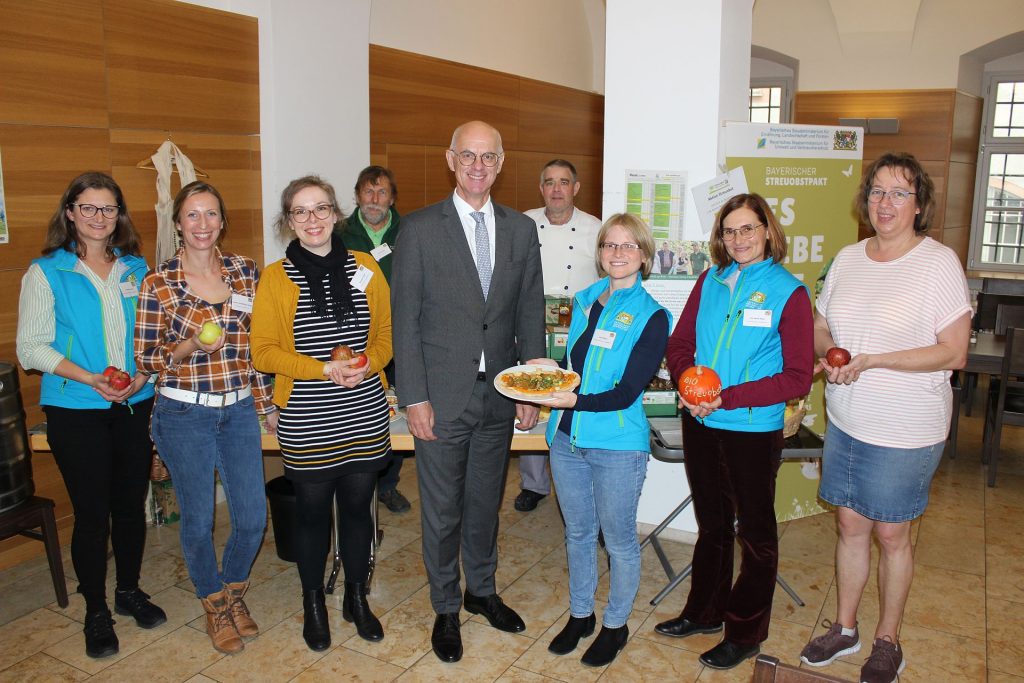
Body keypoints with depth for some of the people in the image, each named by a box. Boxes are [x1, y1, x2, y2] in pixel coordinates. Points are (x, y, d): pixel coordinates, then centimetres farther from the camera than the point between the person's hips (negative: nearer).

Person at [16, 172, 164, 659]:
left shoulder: (136, 269, 8)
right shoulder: (46, 272, -3)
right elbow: (31, 346, -6)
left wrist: (143, 374, -7)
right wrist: (90, 378, -19)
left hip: (136, 405, 3)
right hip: (76, 412, -3)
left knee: (132, 503, 12)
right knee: (92, 512, 3)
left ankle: (129, 591, 32)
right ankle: (96, 610, 22)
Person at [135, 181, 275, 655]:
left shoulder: (244, 271, 2)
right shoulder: (158, 284, -6)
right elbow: (144, 358, -2)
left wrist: (267, 405, 9)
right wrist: (190, 346, -20)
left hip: (239, 409, 3)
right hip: (184, 415, -3)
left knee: (253, 517, 6)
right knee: (198, 519, 10)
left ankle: (233, 591, 36)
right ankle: (213, 604, 35)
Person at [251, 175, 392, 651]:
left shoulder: (365, 268, 2)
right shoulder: (275, 278, -4)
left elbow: (387, 333, 7)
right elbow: (263, 351, -5)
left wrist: (366, 363, -13)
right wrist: (325, 369, -17)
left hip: (364, 419, 2)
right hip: (307, 424, -2)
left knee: (357, 507, 15)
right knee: (312, 512, 12)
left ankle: (357, 598, 36)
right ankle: (314, 604, 35)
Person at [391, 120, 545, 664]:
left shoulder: (521, 228, 5)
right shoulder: (420, 228, -6)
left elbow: (531, 313, 7)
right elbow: (404, 318, -7)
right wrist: (414, 398, -11)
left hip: (499, 396, 3)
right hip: (441, 397, -3)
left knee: (486, 503, 19)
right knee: (442, 510, 11)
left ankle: (482, 591, 41)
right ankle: (446, 608, 32)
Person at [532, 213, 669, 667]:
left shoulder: (650, 316, -10)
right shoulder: (584, 301, 7)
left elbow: (626, 393, -17)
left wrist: (574, 400, -29)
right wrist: (549, 369, -3)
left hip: (618, 445, -5)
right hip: (567, 438, 5)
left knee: (619, 540, 11)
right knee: (577, 532, 19)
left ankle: (615, 625, 33)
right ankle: (580, 615, 39)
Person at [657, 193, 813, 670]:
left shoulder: (788, 291, -10)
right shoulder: (710, 281, 3)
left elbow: (798, 377, -14)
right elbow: (679, 344, 6)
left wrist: (726, 398, -20)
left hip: (753, 430, -4)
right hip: (700, 424, 5)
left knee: (755, 532, 12)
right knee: (711, 524, 21)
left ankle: (745, 633, 28)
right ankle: (705, 612, 39)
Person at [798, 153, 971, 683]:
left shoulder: (939, 262, -12)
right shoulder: (848, 259, 5)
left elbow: (953, 354, -15)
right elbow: (821, 328, 13)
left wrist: (870, 361, -23)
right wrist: (829, 354, -9)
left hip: (905, 430, -4)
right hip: (845, 420, 5)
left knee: (890, 535, 10)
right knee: (850, 525, 15)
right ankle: (844, 628, 34)